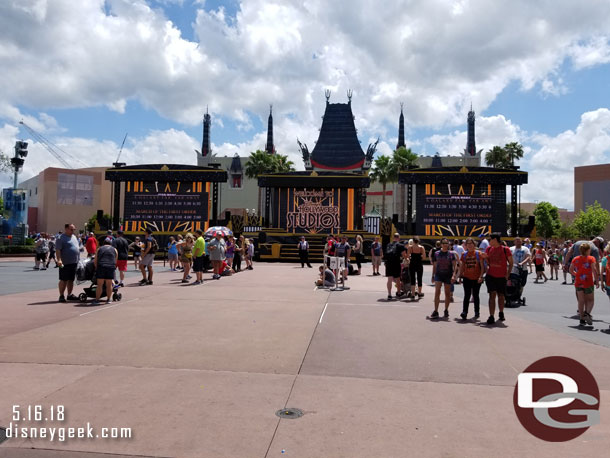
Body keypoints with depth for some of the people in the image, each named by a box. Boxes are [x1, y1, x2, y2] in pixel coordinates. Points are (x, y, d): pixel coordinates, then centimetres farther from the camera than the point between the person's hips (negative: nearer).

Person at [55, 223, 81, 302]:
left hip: (74, 262, 8)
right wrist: (59, 260, -28)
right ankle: (61, 296, 4)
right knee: (63, 280, -2)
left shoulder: (74, 237, 17)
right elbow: (57, 250, -16)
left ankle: (70, 295, 21)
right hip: (65, 263, -8)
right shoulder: (61, 238, -9)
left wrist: (78, 259, 21)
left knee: (71, 280, 13)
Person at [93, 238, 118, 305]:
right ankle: (109, 299, 15)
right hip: (111, 267, 0)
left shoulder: (99, 249, 20)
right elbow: (115, 261, 19)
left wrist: (97, 268, 28)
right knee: (109, 285, 8)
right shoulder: (114, 250, 20)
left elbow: (95, 261, 18)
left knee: (100, 284, 4)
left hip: (101, 266, 0)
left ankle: (97, 299, 6)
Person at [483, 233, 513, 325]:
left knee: (501, 296, 11)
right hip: (491, 276, 1)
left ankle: (501, 313, 34)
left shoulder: (505, 249, -6)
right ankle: (491, 317, -9)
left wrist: (507, 275, -6)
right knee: (492, 295, -8)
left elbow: (510, 263, 1)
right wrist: (485, 257, -7)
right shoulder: (489, 249, 5)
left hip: (502, 277, -1)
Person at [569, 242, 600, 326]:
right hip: (588, 283, -4)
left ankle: (582, 319, 9)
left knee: (581, 301, 9)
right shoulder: (591, 259, -9)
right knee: (590, 300, 11)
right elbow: (594, 270, -17)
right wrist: (597, 281, -10)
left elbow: (571, 270, 8)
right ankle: (587, 313, -14)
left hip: (578, 283, 4)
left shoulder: (575, 259, 3)